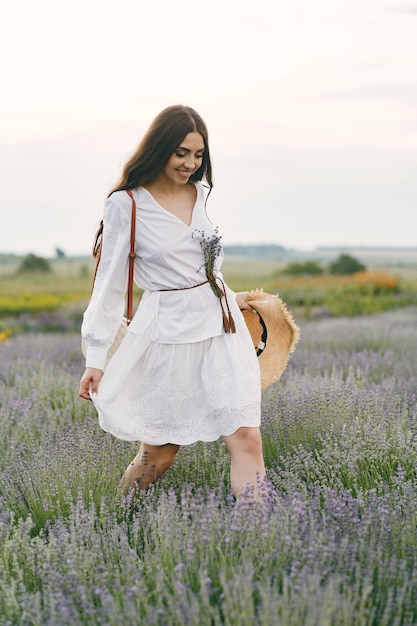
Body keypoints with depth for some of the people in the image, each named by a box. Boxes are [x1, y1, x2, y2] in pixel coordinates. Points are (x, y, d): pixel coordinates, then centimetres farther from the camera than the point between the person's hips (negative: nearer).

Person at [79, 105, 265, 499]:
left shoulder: (199, 192, 8)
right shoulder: (126, 204, -7)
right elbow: (110, 282, -5)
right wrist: (95, 356, -8)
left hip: (220, 326, 5)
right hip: (169, 332, -4)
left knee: (246, 439, -6)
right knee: (159, 453, 6)